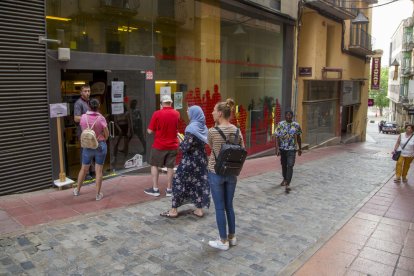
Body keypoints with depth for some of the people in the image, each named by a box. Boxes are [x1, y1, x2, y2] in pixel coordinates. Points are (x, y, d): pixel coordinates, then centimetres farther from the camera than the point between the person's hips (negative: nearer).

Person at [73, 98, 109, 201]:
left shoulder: (83, 117, -7)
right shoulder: (101, 118, -15)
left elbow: (83, 129, 7)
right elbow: (107, 134, -8)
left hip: (88, 146, 3)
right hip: (100, 146, -3)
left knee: (84, 169, 20)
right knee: (99, 171, 5)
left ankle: (77, 190, 36)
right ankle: (98, 194, 10)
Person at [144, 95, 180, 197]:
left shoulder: (157, 114, -13)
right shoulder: (176, 114, -2)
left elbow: (150, 131, -8)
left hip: (159, 145, -3)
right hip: (172, 145, 3)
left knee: (154, 165, 12)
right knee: (170, 167, 9)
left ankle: (155, 189, 15)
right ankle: (169, 189, 15)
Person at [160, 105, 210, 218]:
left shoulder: (192, 128, -18)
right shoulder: (203, 127, 5)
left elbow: (185, 147, -21)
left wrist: (181, 141, -1)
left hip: (190, 161, -8)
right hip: (201, 159, 8)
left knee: (179, 182, 3)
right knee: (199, 183, 12)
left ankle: (174, 210, 11)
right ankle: (199, 209, 17)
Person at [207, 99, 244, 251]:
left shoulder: (212, 131, -15)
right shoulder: (237, 130, -1)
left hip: (216, 173, -5)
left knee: (220, 208, 6)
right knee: (229, 206, 18)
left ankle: (223, 241, 17)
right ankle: (232, 237, 30)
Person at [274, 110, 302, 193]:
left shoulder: (296, 125, 0)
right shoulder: (280, 124, -4)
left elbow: (298, 137, 11)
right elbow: (277, 137, -7)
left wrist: (300, 148, 15)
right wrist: (277, 148, -15)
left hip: (292, 149, -1)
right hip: (282, 148, 1)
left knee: (290, 166, -12)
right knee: (284, 165, 16)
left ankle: (287, 184, -15)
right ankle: (285, 179, 40)